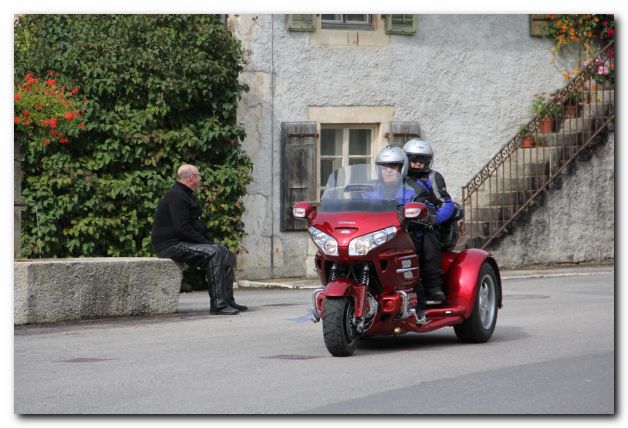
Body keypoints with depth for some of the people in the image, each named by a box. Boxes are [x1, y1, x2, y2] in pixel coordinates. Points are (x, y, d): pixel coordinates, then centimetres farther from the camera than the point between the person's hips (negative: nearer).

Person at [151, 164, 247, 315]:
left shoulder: (185, 195, 21)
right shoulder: (176, 196, -16)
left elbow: (195, 225, 25)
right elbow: (182, 228, -24)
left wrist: (208, 241, 10)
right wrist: (205, 242, -18)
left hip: (183, 242, 11)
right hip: (171, 245, -11)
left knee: (225, 253, 5)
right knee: (214, 253, -26)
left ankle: (228, 300, 5)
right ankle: (218, 305, -28)